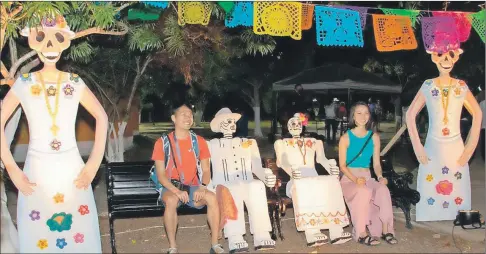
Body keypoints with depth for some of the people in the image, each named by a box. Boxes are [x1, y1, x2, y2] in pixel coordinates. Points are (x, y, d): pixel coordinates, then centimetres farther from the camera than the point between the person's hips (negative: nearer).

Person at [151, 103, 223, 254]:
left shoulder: (199, 141, 5)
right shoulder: (162, 143, -3)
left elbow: (206, 170, 5)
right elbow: (160, 175, -7)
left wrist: (202, 187, -17)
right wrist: (177, 191, -23)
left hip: (193, 187, 2)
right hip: (170, 188, -2)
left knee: (212, 198, -28)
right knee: (171, 200, -37)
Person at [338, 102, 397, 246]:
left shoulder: (374, 137, 8)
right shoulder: (346, 138, -3)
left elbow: (376, 163, 8)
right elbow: (342, 165, -5)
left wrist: (380, 177, -13)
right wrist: (355, 179, -21)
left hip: (367, 177, 3)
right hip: (349, 178, -3)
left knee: (383, 189, -30)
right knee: (364, 191, -36)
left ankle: (385, 230, -21)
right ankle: (361, 234, -26)